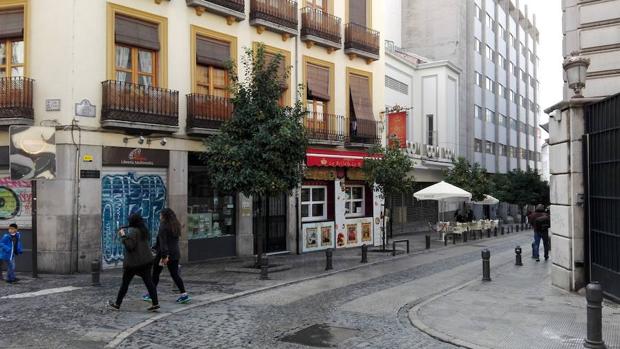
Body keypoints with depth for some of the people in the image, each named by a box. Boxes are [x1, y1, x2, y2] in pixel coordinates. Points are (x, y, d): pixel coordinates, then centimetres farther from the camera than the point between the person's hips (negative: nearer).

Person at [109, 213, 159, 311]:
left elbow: (129, 246, -21)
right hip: (146, 260, 7)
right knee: (148, 282, 3)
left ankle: (117, 304, 22)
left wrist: (123, 236, -13)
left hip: (133, 262, -7)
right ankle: (155, 303, -4)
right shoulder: (143, 230, 11)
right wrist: (125, 235, 19)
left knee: (125, 283, 8)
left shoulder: (132, 231, -15)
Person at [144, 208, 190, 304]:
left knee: (155, 273, 10)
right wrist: (155, 248, 28)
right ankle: (184, 294, -3)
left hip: (163, 254, -7)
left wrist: (164, 256, -23)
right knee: (175, 274, 7)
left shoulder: (163, 226, -13)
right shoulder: (176, 226, 11)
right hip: (175, 254, 7)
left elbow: (163, 242, -20)